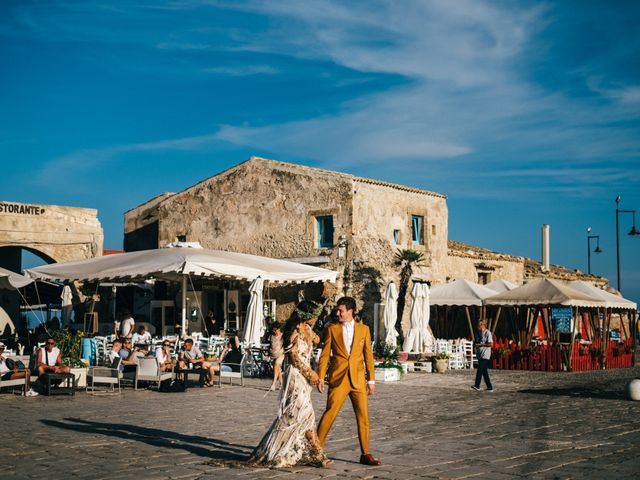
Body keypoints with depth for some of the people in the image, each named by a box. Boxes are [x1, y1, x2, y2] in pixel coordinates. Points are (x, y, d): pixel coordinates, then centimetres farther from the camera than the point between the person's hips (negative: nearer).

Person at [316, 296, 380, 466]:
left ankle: (365, 454, 12)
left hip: (358, 379, 2)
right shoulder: (331, 329, 6)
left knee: (363, 417, 2)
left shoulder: (363, 329, 9)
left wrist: (371, 380, 6)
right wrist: (320, 377, -2)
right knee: (329, 413, -7)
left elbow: (368, 355, 10)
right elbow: (324, 355, 5)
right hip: (338, 378, -2)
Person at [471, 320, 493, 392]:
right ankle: (489, 387, 12)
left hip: (485, 355, -8)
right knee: (484, 372, 8)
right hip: (480, 355, 8)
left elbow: (491, 344, -16)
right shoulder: (480, 333, 16)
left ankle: (477, 385, -17)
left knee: (480, 370, -15)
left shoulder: (488, 333, -9)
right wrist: (476, 345, 3)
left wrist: (481, 345, -16)